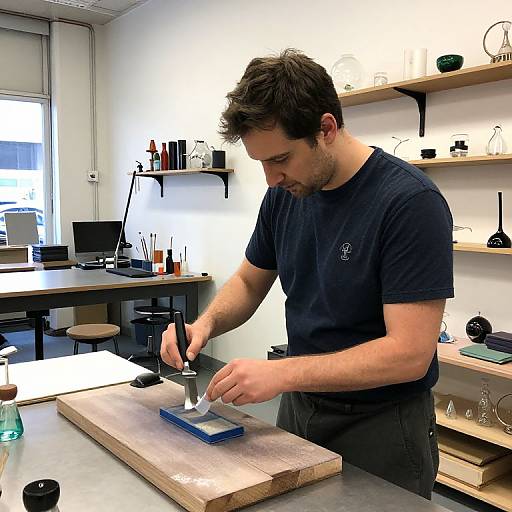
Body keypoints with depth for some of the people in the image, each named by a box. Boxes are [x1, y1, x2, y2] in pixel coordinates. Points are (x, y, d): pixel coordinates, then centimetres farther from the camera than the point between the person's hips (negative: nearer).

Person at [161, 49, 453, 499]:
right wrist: (206, 324, -12)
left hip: (380, 426, -6)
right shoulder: (286, 193, -4)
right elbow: (249, 282, 8)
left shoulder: (410, 203, -24)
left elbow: (409, 352, -26)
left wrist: (282, 372, -30)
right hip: (298, 408, 6)